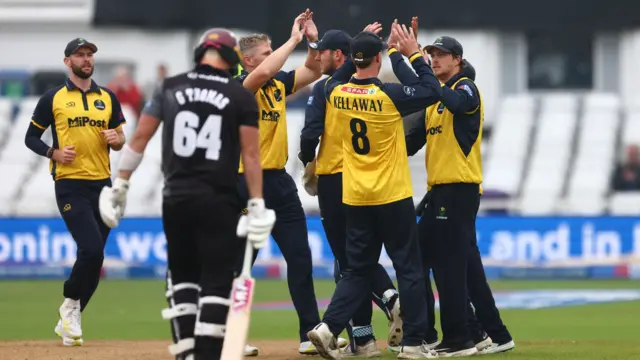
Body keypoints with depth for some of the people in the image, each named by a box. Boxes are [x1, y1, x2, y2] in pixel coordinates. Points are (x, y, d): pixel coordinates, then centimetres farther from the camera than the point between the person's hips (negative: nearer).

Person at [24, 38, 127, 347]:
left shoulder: (108, 98, 13)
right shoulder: (53, 98, 2)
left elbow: (120, 140, 17)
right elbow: (31, 137, 6)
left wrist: (116, 140, -6)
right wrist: (54, 153, -12)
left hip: (102, 185, 5)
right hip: (70, 186, -5)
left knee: (94, 257, 5)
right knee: (91, 250, -19)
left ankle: (68, 321, 17)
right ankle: (70, 305, 3)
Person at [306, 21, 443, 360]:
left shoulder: (337, 93, -2)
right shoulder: (388, 95, -17)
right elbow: (432, 90, -8)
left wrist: (360, 46, 23)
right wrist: (414, 54, -2)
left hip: (355, 198, 5)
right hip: (393, 197, -5)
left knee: (358, 269, 12)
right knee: (408, 268, 4)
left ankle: (328, 326, -4)